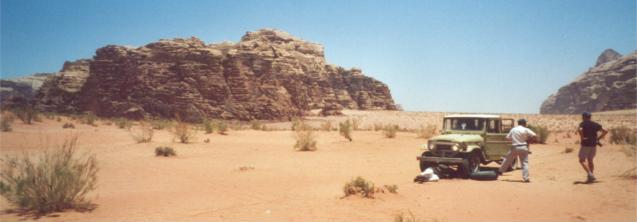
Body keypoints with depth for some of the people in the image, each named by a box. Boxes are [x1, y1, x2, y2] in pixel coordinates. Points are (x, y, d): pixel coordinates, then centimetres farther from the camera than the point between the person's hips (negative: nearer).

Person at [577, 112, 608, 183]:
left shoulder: (583, 123, -6)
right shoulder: (595, 124, 9)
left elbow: (579, 130, -27)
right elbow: (605, 131, 9)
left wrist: (582, 138, -15)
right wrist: (598, 138, 9)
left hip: (585, 145, -5)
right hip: (593, 145, 6)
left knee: (582, 160, 2)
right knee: (590, 161, 16)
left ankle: (590, 174, -15)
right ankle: (590, 177, 16)